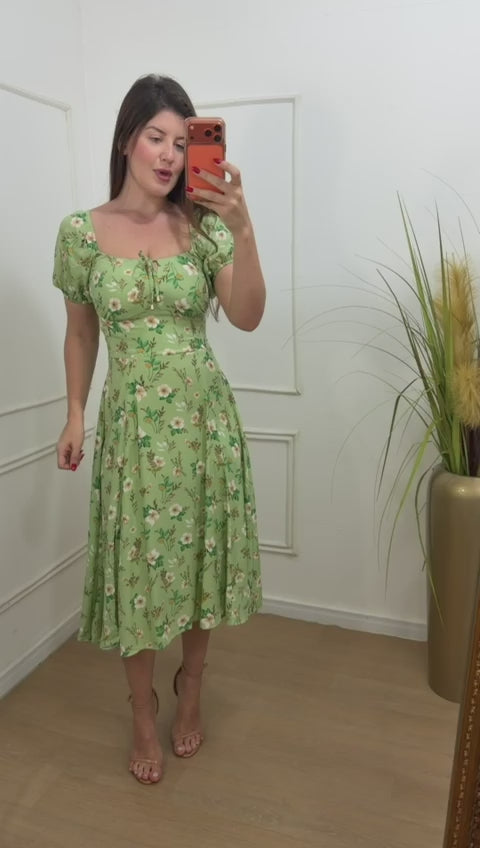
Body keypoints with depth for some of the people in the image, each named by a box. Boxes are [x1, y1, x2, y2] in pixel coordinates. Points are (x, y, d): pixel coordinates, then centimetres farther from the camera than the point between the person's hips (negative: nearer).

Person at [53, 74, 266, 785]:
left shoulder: (203, 225, -1)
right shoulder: (82, 233, 0)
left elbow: (247, 317, -14)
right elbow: (81, 333, 9)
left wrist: (243, 231, -26)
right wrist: (75, 416, 7)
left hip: (204, 418, 1)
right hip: (131, 424, 0)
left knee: (201, 559, 11)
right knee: (136, 570, 9)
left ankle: (190, 688, 40)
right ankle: (144, 713, 34)